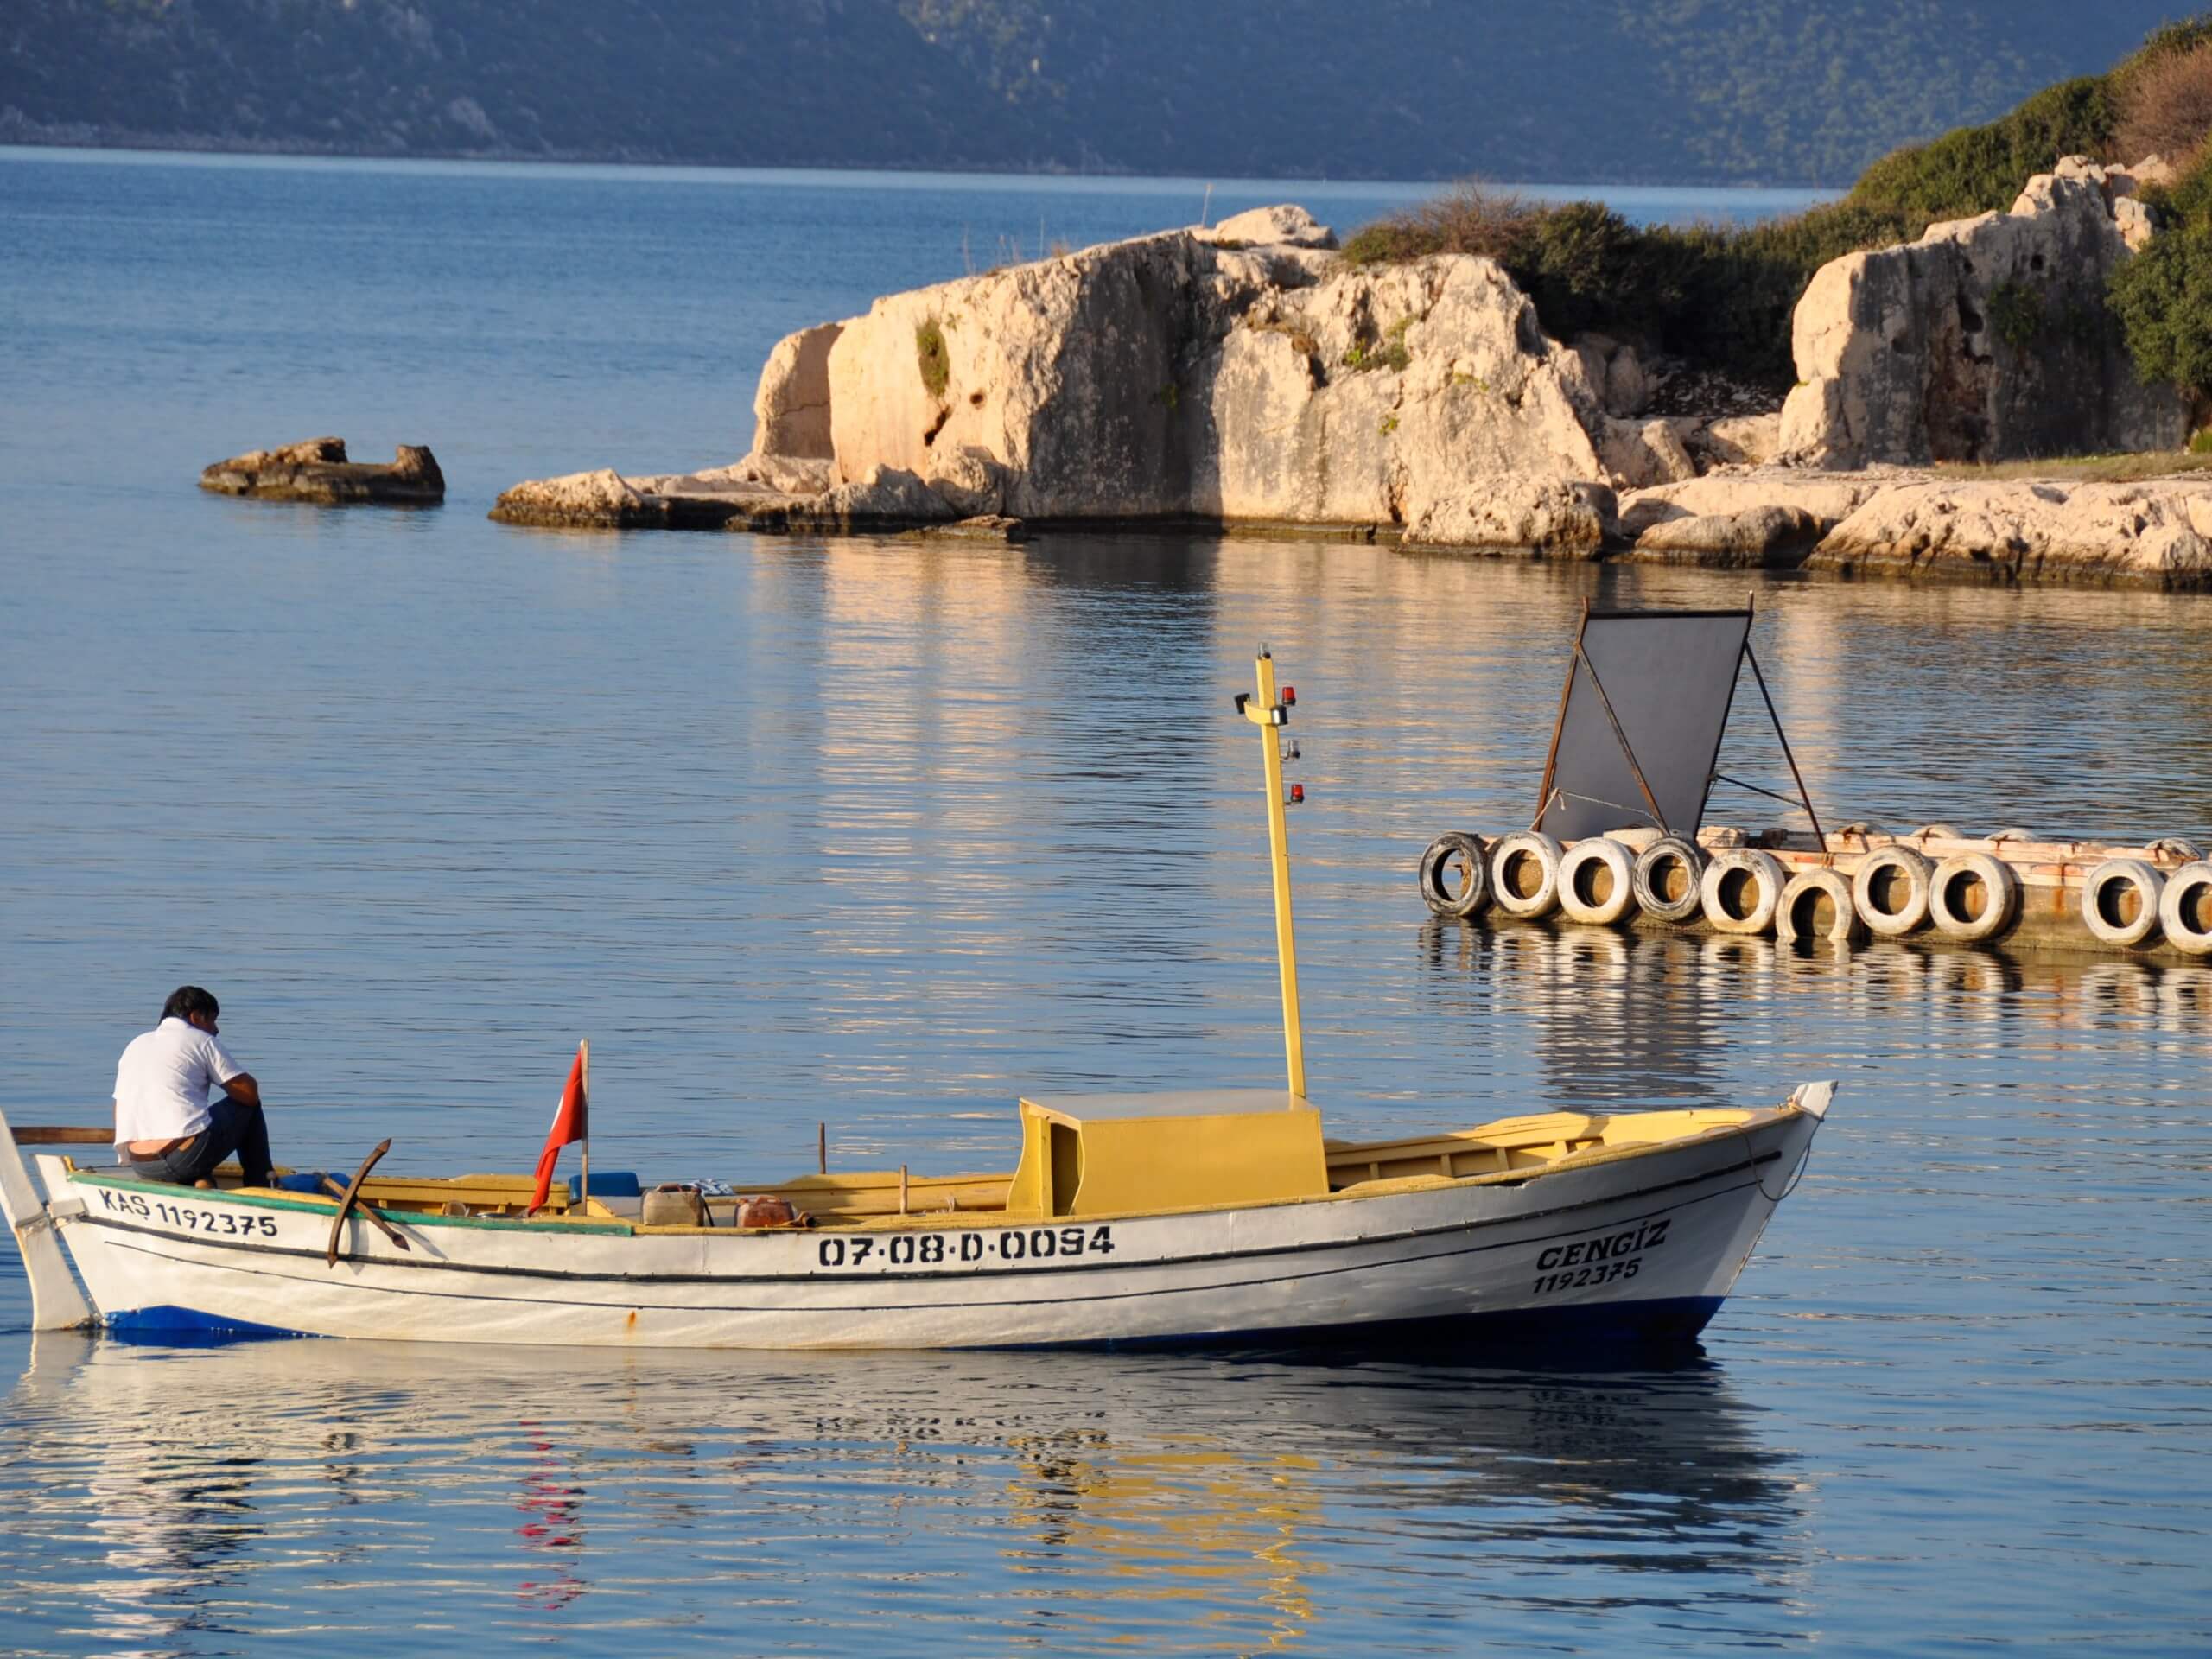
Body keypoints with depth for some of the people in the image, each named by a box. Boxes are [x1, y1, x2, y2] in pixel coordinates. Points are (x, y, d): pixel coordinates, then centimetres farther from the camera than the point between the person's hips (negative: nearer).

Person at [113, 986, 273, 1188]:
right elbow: (249, 1092, 4)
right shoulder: (201, 1041, 5)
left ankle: (196, 1181, 11)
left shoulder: (135, 1045, 23)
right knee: (248, 1105, 19)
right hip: (185, 1157, -6)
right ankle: (261, 1190, 20)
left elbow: (121, 1115, 24)